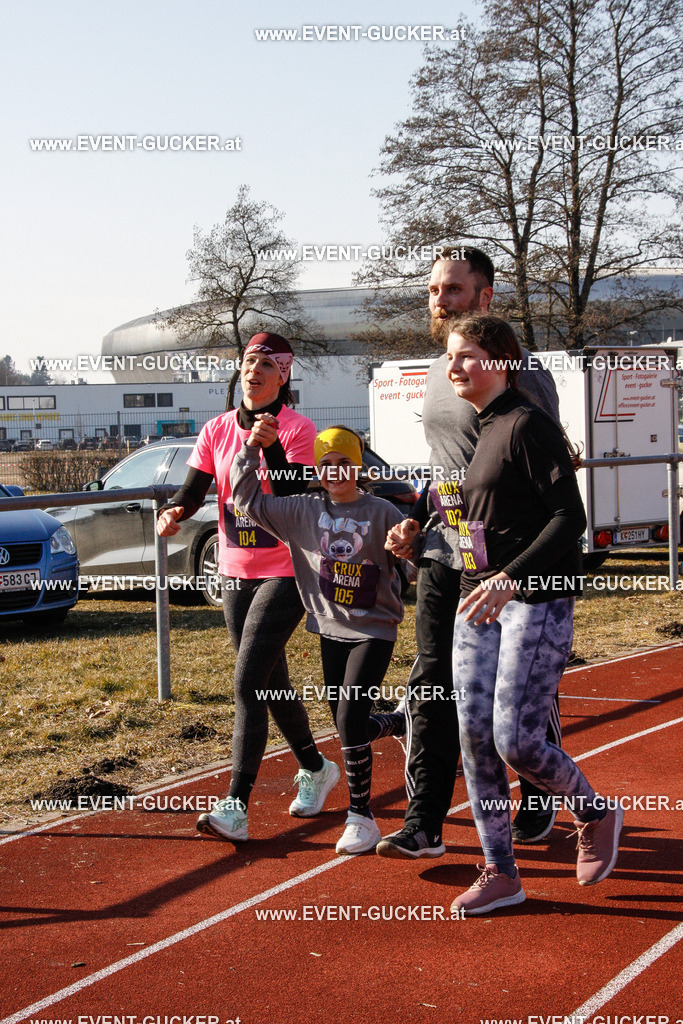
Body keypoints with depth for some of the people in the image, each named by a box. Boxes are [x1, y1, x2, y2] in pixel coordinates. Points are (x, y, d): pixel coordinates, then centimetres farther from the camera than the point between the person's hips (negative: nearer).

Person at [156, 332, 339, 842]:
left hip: (285, 573, -6)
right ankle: (315, 768, 37)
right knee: (270, 681, 16)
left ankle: (235, 805, -14)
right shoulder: (218, 430, 6)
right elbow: (195, 488, -3)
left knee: (249, 682, -14)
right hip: (235, 572, 6)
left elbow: (294, 498, -19)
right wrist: (173, 511, -24)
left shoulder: (298, 429, -9)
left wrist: (269, 447, -31)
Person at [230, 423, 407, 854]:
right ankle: (402, 723, 46)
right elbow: (250, 499, -1)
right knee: (348, 726, 13)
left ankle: (362, 818, -4)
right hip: (331, 630, 5)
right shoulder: (303, 511, 1)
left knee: (350, 719, -16)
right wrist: (252, 449, -11)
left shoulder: (382, 513, -6)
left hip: (374, 631, -5)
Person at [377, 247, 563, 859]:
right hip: (442, 556, 7)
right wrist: (417, 521, 12)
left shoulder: (517, 371, -10)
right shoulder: (438, 372, 15)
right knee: (432, 688, 2)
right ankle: (424, 825, 5)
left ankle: (539, 805, 27)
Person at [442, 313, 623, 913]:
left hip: (537, 601, -8)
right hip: (479, 603, 8)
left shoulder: (527, 426, -11)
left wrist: (511, 578, -26)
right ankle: (501, 874, 13)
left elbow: (570, 517, -18)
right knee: (475, 738, 2)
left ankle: (597, 816, 18)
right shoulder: (474, 431, 15)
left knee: (515, 741, -11)